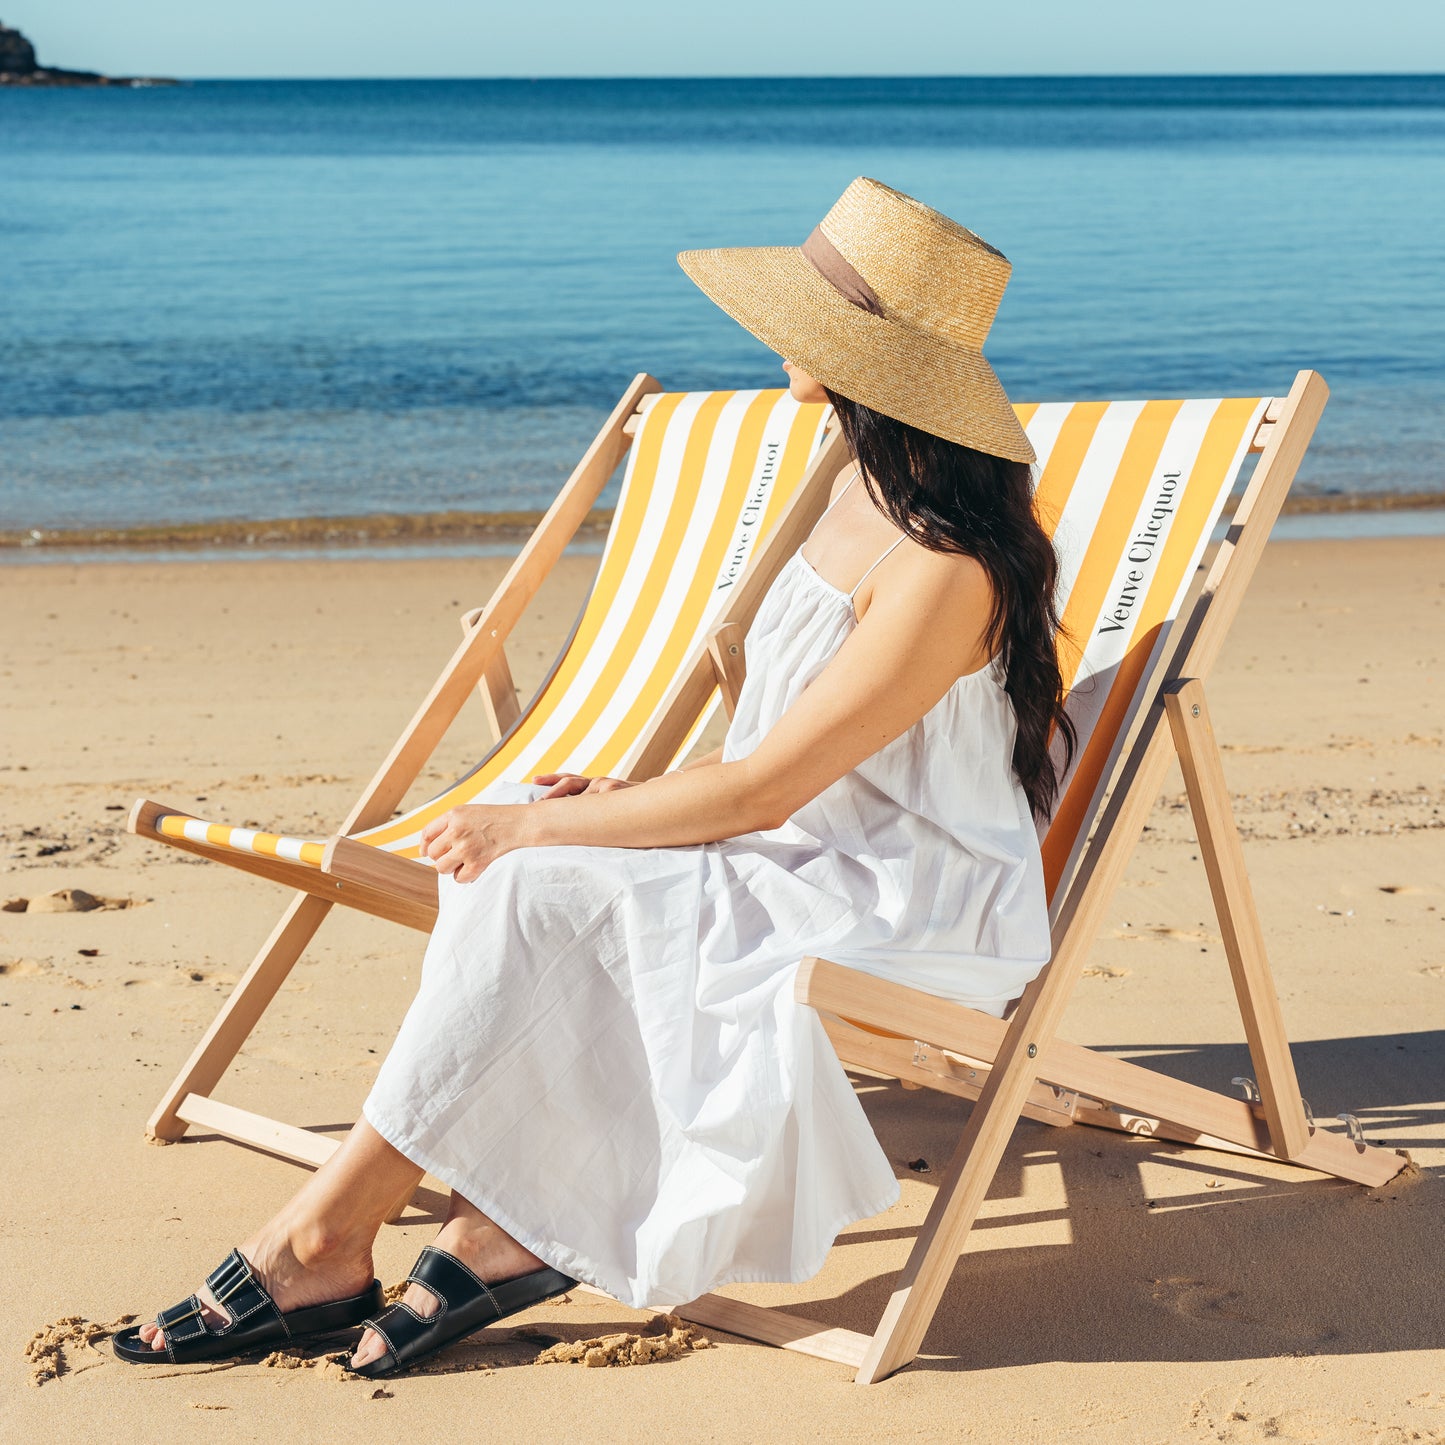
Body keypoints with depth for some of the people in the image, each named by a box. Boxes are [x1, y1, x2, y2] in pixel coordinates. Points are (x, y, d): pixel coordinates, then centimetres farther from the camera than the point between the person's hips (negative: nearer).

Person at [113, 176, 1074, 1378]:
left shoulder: (948, 572, -24)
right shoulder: (864, 487, 8)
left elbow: (761, 791, -23)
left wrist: (532, 826, -16)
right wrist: (633, 793, 2)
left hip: (922, 916, -9)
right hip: (809, 854, 9)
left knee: (539, 885, -22)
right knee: (522, 858, -13)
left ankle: (323, 1239, -12)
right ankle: (508, 1224, -15)